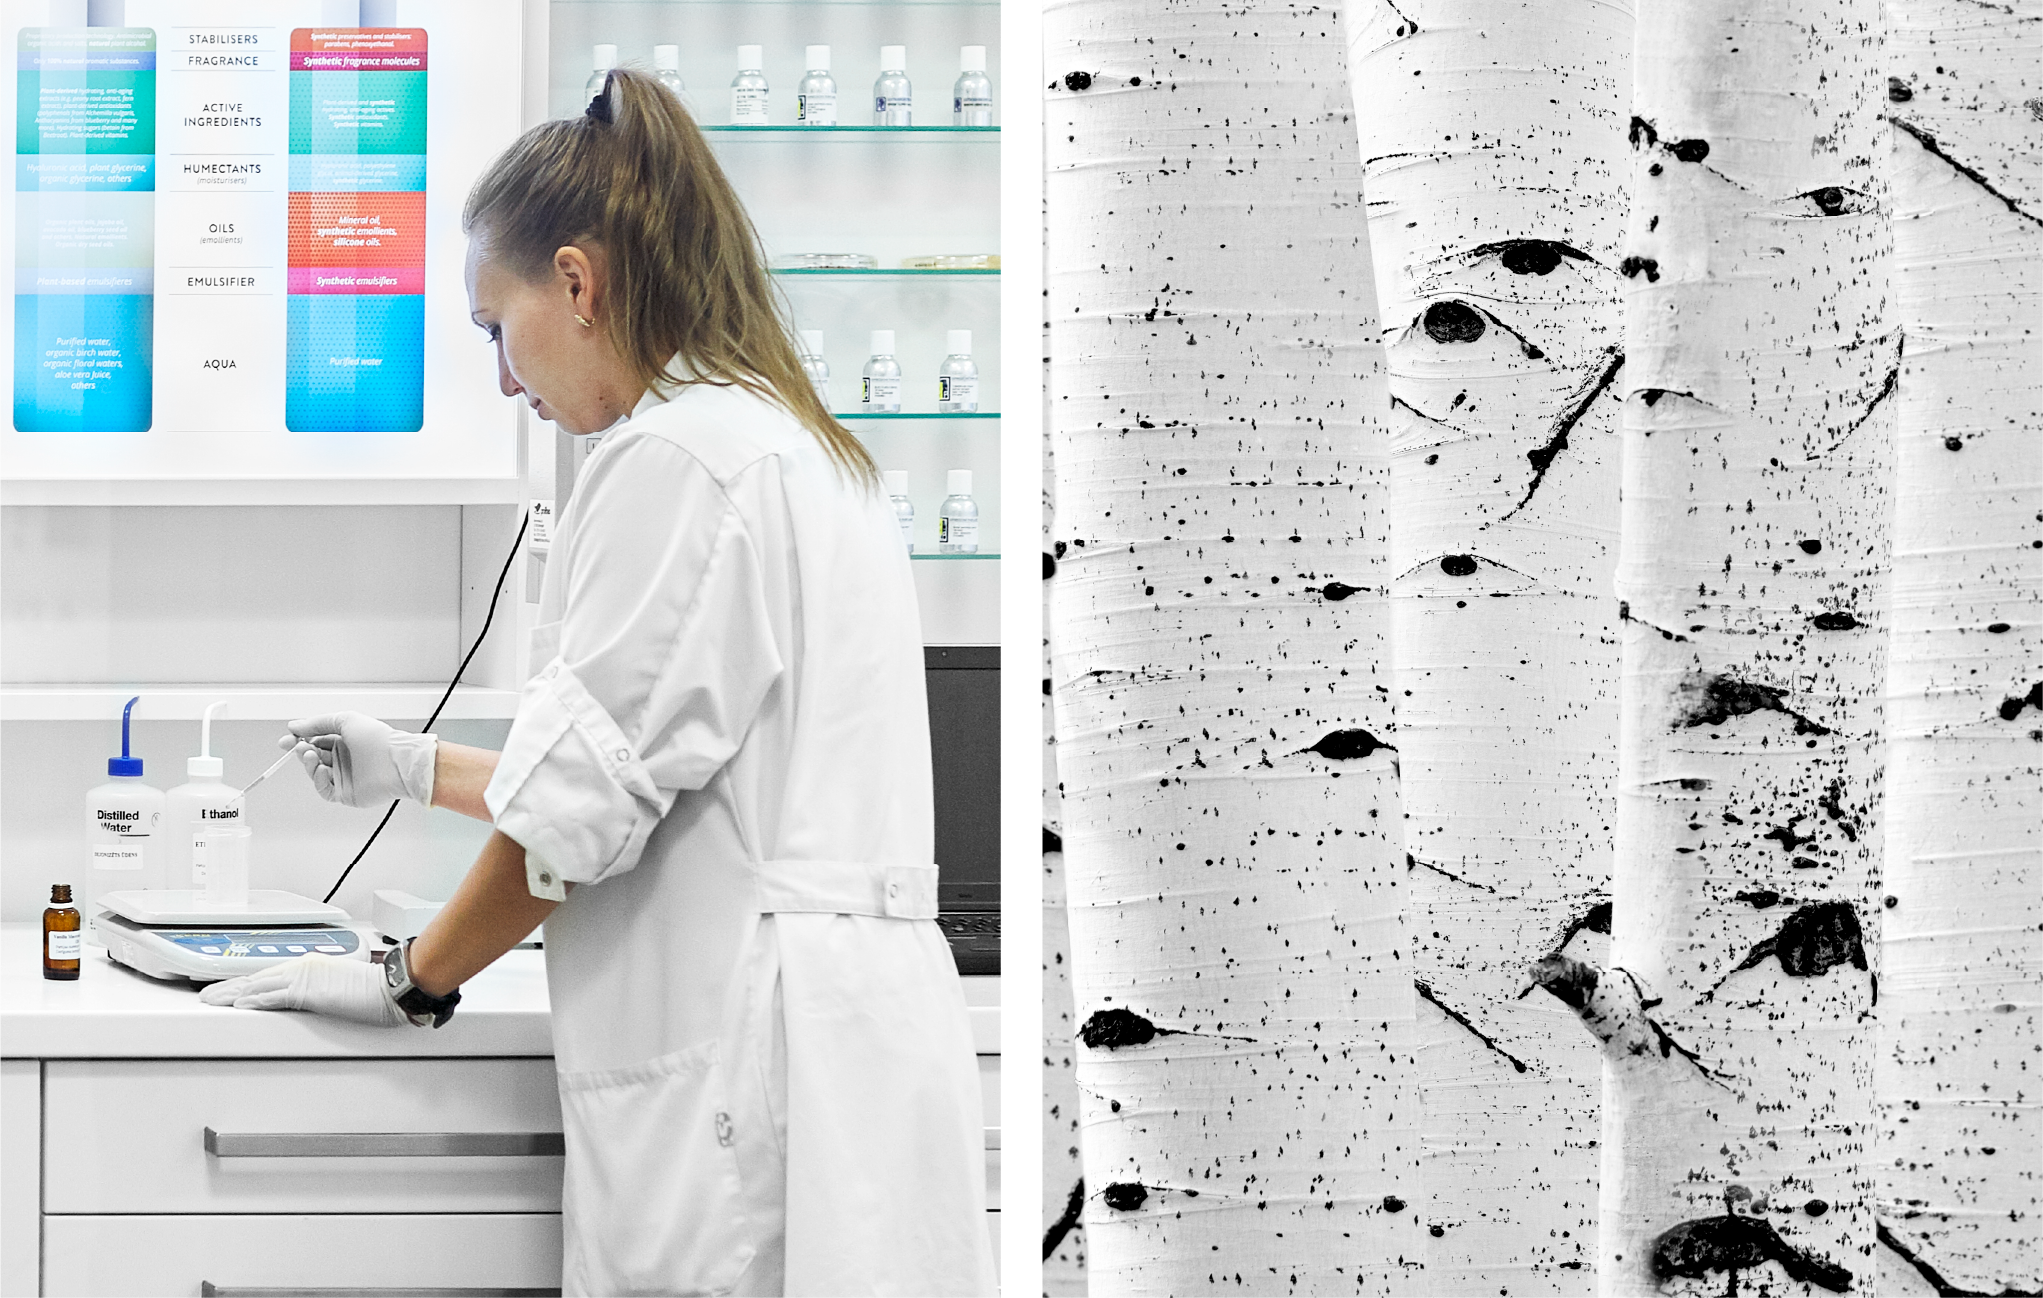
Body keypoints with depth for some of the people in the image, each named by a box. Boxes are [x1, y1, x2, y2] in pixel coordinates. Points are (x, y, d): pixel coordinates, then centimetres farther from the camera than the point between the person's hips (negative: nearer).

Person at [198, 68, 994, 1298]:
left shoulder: (678, 456, -9)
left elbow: (582, 794, -9)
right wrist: (417, 768, 33)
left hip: (754, 1051, -9)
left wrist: (409, 980, 4)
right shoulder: (803, 450, 22)